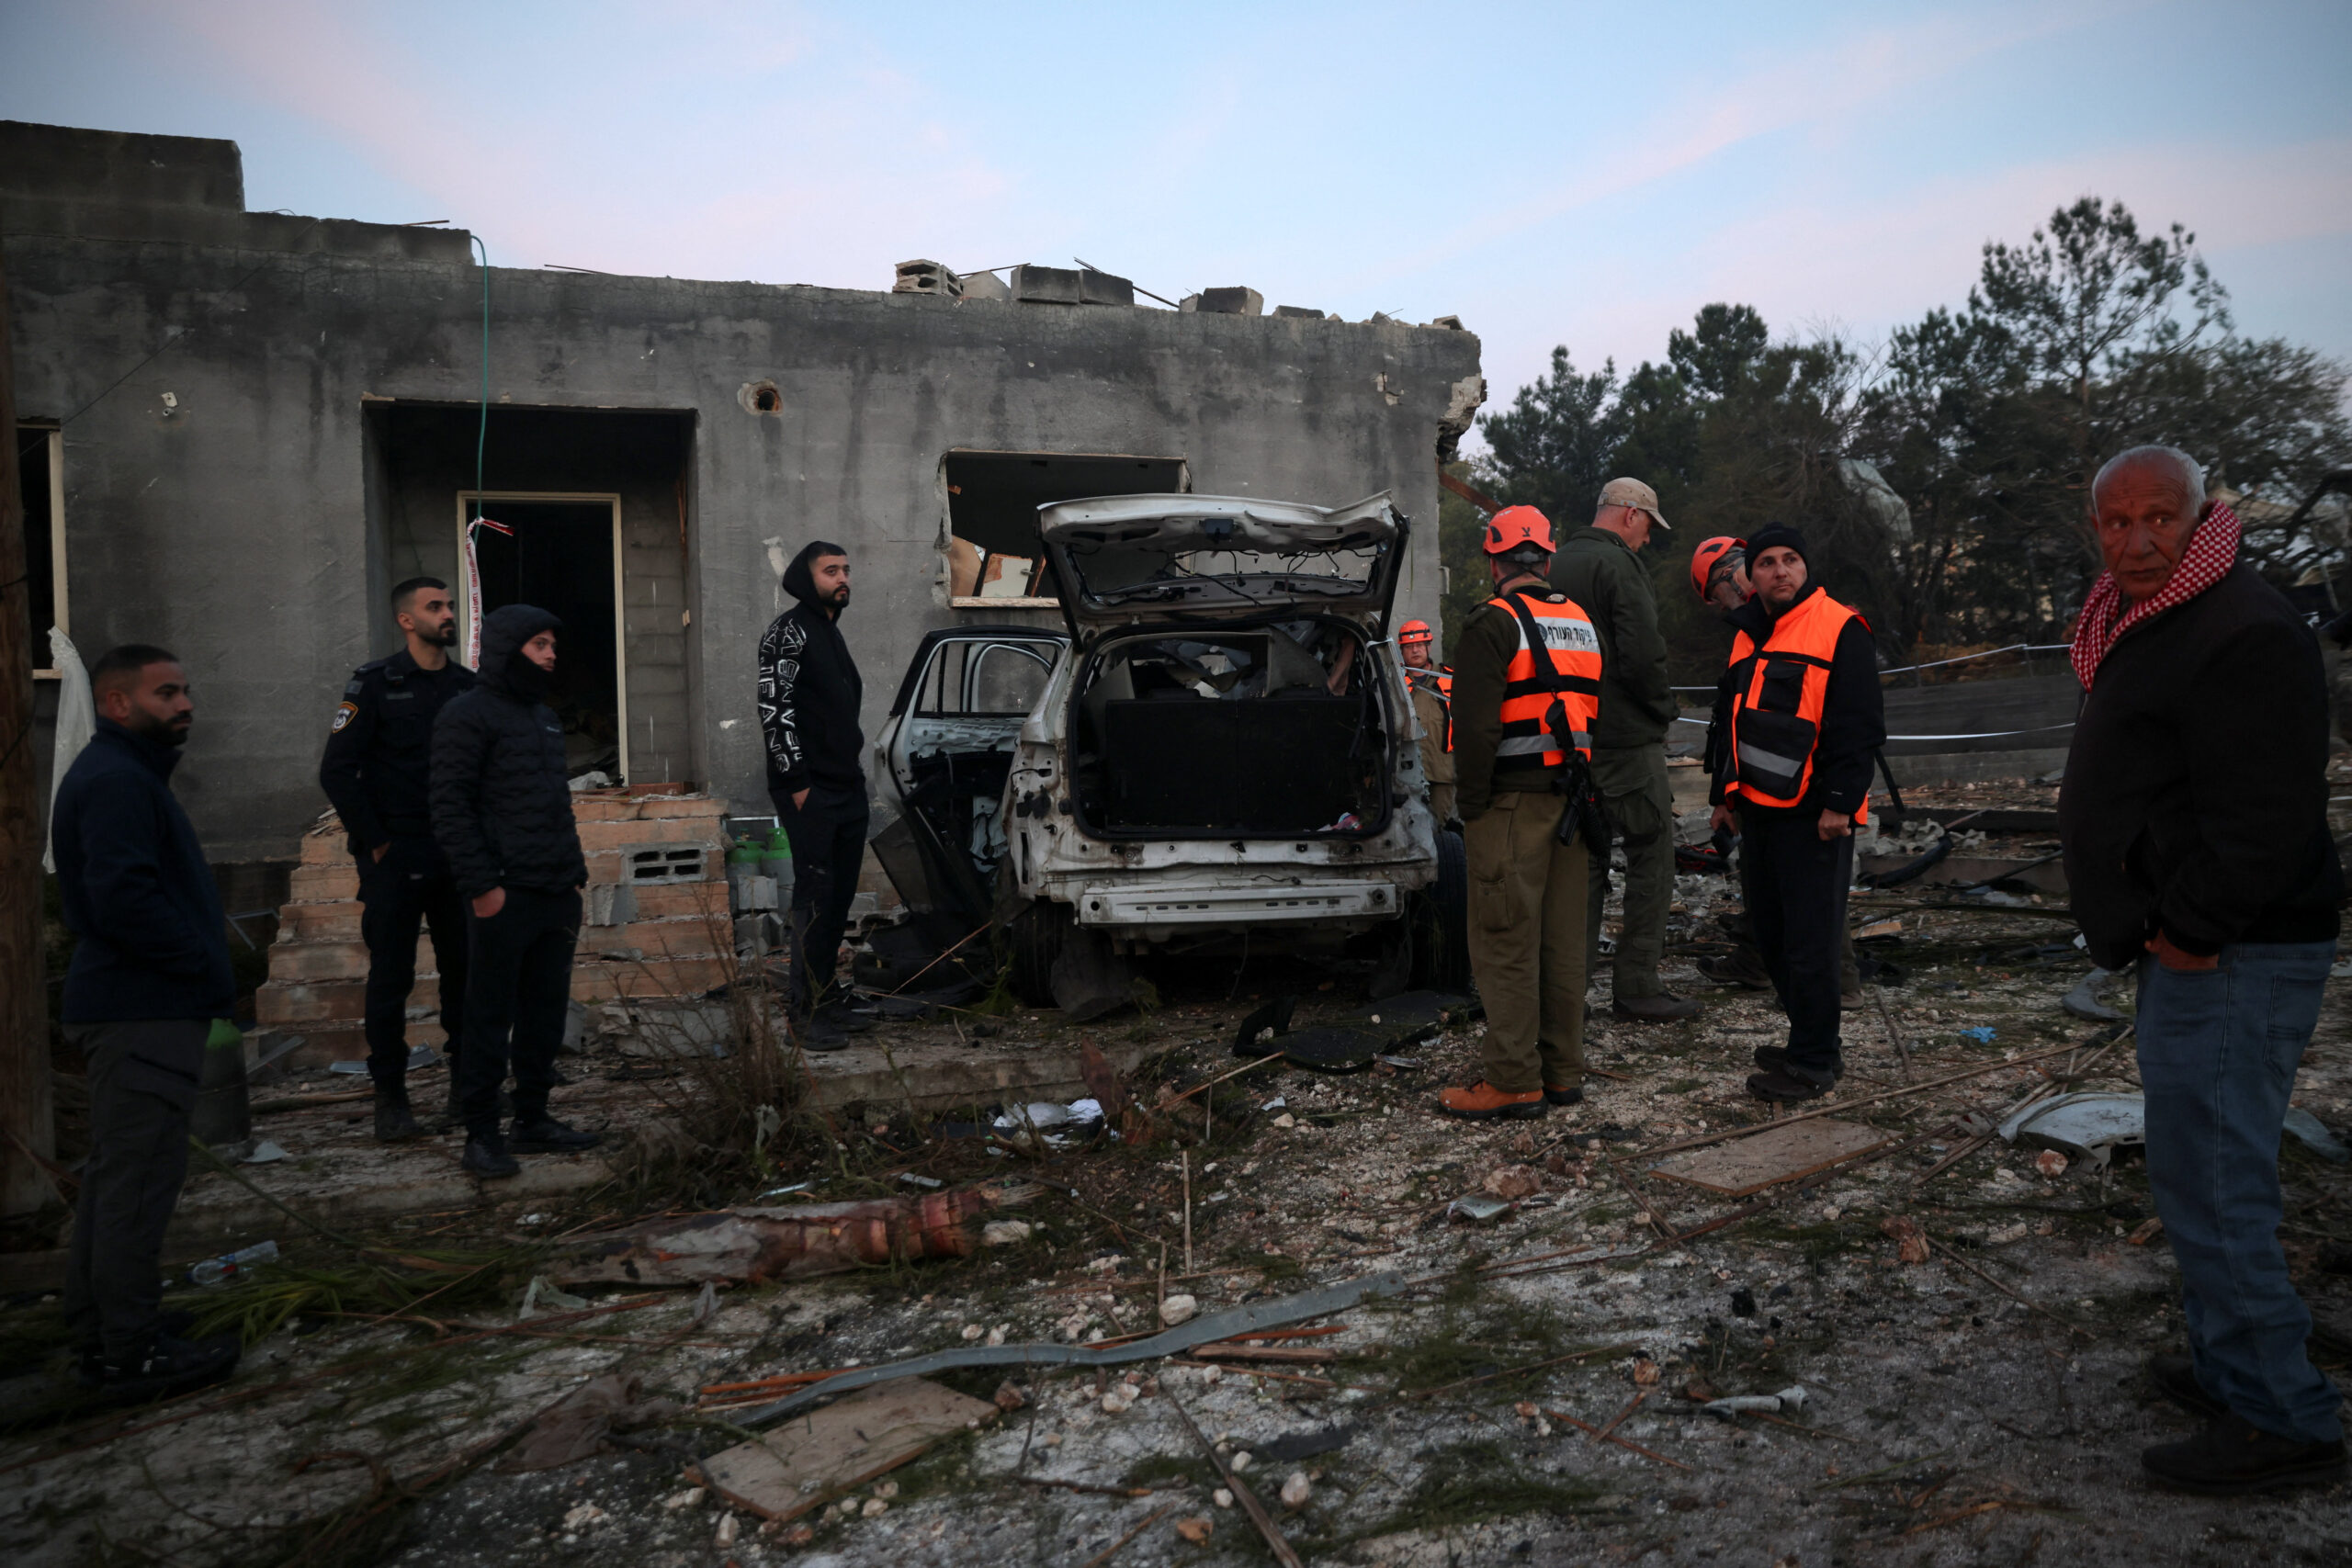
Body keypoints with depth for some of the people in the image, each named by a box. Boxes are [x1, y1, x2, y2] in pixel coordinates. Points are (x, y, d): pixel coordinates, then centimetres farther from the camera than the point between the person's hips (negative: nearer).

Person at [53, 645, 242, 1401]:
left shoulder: (128, 774, 18)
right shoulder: (115, 782, -16)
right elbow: (123, 901, -26)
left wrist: (206, 962, 11)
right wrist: (207, 968, -17)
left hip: (130, 1007, 11)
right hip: (143, 1014, -11)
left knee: (116, 1173, 18)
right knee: (140, 1177, -5)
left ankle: (100, 1330, 29)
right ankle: (134, 1354, 2)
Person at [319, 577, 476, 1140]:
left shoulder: (468, 686, 8)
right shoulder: (375, 683, -4)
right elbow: (336, 771, -6)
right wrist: (374, 841, -7)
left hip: (457, 858, 4)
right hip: (395, 860, -4)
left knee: (464, 971, 8)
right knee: (391, 978, 2)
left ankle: (466, 1087, 19)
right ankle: (390, 1098, 11)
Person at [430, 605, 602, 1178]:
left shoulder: (545, 716, 19)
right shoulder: (467, 714, -7)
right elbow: (451, 807, -12)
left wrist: (575, 867, 16)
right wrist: (481, 884, -17)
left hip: (557, 894, 8)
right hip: (505, 895, -8)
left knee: (546, 1012, 11)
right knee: (491, 1017, 0)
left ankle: (533, 1119, 21)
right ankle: (481, 1133, 8)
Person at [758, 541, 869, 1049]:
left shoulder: (831, 632, 20)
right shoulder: (789, 631, -9)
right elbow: (774, 710, -16)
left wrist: (855, 768, 17)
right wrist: (798, 782, -19)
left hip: (846, 786, 9)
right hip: (811, 792, -9)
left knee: (840, 894, 11)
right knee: (815, 896, -8)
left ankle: (824, 995, 21)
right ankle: (808, 1012, -2)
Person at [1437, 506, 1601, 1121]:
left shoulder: (1495, 622, -10)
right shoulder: (1583, 623, 15)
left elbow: (1476, 725, -18)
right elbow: (1597, 713, 18)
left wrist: (1471, 804, -10)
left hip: (1513, 802, -8)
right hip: (1570, 801, 8)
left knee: (1506, 942, -4)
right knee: (1563, 938, 12)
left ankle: (1514, 1081, -1)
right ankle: (1563, 1070, 19)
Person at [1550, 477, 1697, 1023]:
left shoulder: (1559, 564, 16)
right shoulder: (1618, 564, -12)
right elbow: (1642, 655, -20)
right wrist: (1665, 708, -4)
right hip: (1625, 738, -9)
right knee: (1651, 859, -1)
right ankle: (1636, 987, 1)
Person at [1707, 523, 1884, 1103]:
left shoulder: (1839, 629, -7)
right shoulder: (1749, 637, 17)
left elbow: (1860, 726, -12)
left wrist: (1840, 803, -17)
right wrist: (1727, 793, 21)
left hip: (1814, 817, -8)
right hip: (1759, 810, 8)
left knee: (1809, 940, -6)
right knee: (1771, 933, 14)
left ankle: (1813, 1063, 3)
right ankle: (1810, 1041, 27)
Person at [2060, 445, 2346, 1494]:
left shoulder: (2245, 637, -18)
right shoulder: (2143, 629, 15)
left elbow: (2266, 820, -25)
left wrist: (2188, 929, -17)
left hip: (2229, 963, -11)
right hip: (2186, 949, 11)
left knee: (2210, 1186, -6)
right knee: (2202, 1175, 19)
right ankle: (2231, 1371, 33)